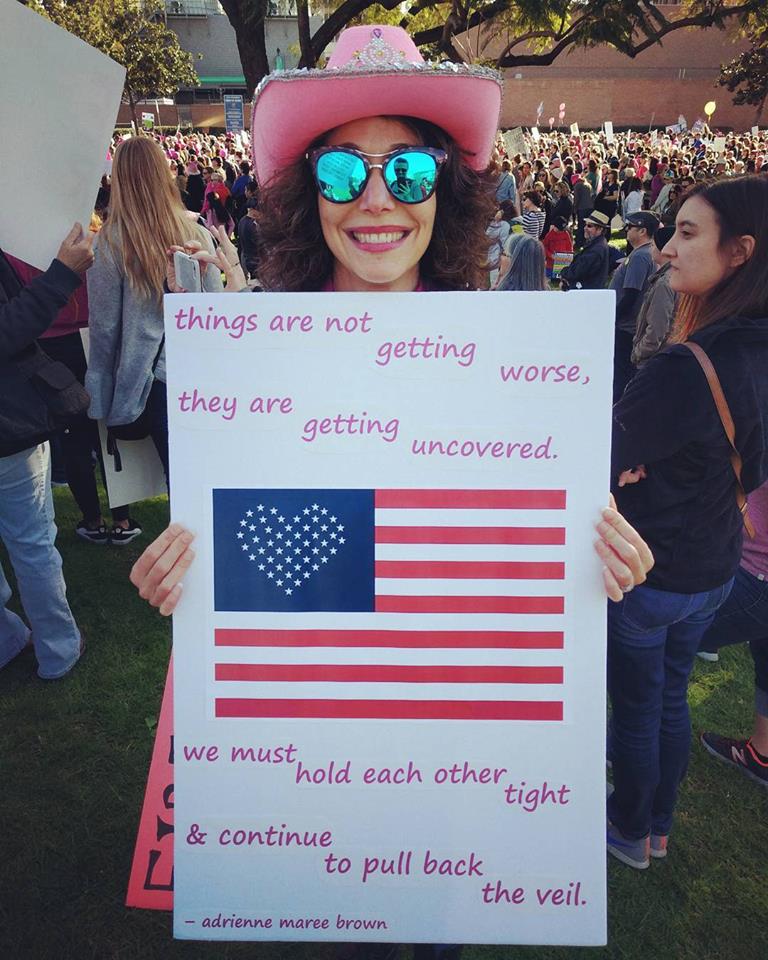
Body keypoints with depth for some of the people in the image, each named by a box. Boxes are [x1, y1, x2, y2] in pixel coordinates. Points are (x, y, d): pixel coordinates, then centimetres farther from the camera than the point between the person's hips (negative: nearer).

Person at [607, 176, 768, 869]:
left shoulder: (687, 365, -31)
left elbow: (600, 460, -25)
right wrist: (646, 460, -5)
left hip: (646, 574, -7)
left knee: (635, 705, 14)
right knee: (671, 695, 24)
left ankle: (631, 832, 38)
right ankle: (659, 825, 44)